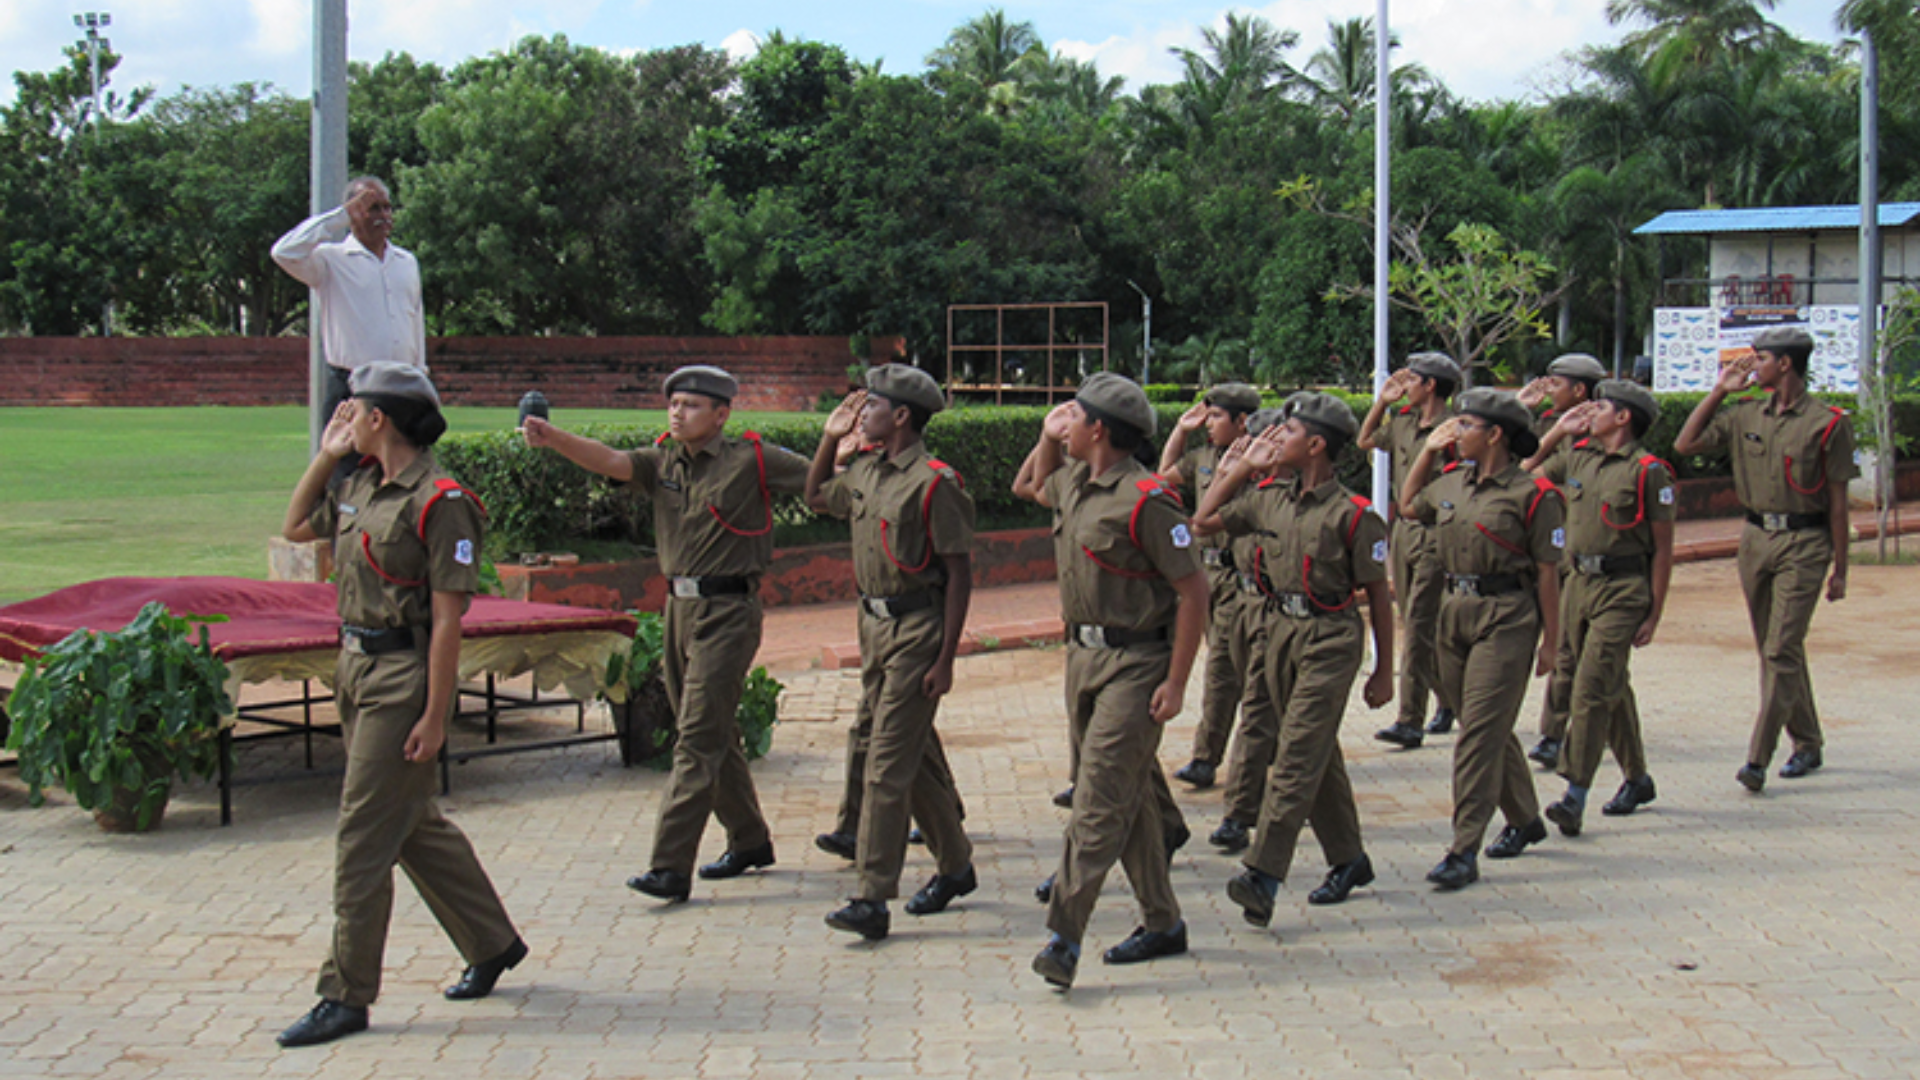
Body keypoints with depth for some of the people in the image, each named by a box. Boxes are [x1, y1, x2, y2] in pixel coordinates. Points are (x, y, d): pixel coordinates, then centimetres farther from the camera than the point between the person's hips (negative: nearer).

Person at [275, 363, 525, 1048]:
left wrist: (435, 718, -20)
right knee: (415, 825, 17)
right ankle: (493, 943, 32)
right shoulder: (360, 484, 9)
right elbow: (296, 529, 25)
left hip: (403, 675, -9)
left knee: (363, 837, -5)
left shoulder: (438, 502, -17)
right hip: (357, 665, 9)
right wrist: (325, 456, 13)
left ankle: (346, 997, 4)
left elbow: (447, 619, -18)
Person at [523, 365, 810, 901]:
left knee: (699, 740, -9)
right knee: (713, 735, 16)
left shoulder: (752, 461, -6)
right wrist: (552, 438, -25)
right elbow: (610, 461, -11)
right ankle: (750, 840, 32)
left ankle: (671, 867, -10)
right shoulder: (663, 461, 7)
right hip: (679, 608, 7)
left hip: (728, 613, -7)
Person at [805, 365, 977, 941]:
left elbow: (959, 573, -15)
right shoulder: (866, 470, 9)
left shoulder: (933, 483, -15)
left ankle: (873, 899, -7)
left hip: (917, 630, -8)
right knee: (915, 756, 16)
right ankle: (955, 866, 31)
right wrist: (830, 438, 14)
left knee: (888, 764, -9)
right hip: (875, 623, 8)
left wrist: (946, 658, -18)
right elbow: (816, 498, 28)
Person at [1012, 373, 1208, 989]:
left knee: (1100, 801, -11)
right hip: (1083, 655, 9)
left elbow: (1193, 590, -16)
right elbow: (1027, 486, 32)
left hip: (1134, 664, -9)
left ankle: (1064, 936, -13)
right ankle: (1163, 925, 24)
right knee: (1130, 798, 15)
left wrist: (1176, 683, -18)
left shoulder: (1144, 500, -18)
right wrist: (1047, 438, 12)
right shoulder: (1073, 483, 8)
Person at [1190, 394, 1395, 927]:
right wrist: (1241, 466, 7)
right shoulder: (1270, 500, 7)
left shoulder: (1353, 514, -11)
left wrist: (1384, 672, -4)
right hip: (1281, 630, 7)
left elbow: (1378, 594, -6)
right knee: (1320, 754, 14)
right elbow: (1204, 522, 14)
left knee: (1297, 757, -12)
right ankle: (1348, 859, 28)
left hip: (1330, 640, -7)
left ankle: (1263, 875, -17)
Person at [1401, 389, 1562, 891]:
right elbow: (1408, 505, 28)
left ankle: (1464, 850, -10)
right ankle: (1525, 819, 36)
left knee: (1480, 731, -11)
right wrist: (1428, 450, 16)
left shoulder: (1532, 495, -10)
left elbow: (1546, 572, -8)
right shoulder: (1451, 482, 9)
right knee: (1491, 727, 17)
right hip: (1455, 610, 7)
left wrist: (1550, 640, -7)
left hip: (1506, 618, -7)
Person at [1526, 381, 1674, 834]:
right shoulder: (1576, 456, 7)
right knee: (1611, 687, 16)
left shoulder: (1649, 472, -10)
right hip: (1577, 581, 7)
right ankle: (1637, 779, 32)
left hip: (1622, 590, -7)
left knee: (1591, 687, -13)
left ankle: (1575, 796, -13)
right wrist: (1557, 432, 7)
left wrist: (1654, 615, -10)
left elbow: (1663, 548, -8)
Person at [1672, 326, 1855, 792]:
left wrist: (1839, 570, -4)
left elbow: (1837, 501, -4)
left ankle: (1758, 759, -12)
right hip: (1755, 537, 6)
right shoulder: (1745, 416, 7)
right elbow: (1685, 444, 6)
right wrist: (1719, 390, 4)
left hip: (1803, 543, -6)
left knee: (1781, 651, -10)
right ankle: (1808, 745, 27)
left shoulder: (1827, 423, -7)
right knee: (1776, 649, 12)